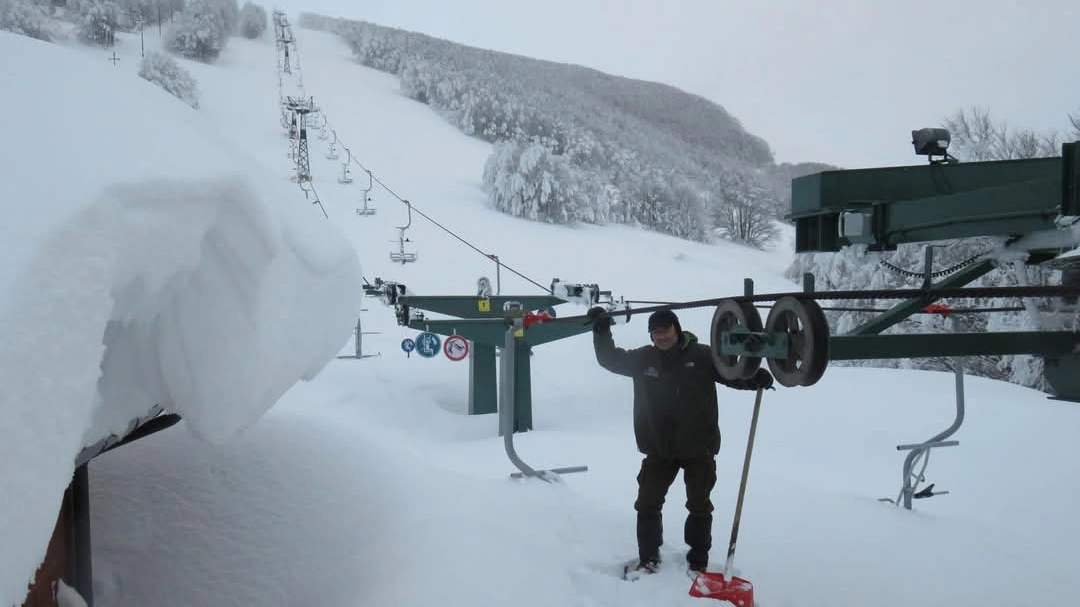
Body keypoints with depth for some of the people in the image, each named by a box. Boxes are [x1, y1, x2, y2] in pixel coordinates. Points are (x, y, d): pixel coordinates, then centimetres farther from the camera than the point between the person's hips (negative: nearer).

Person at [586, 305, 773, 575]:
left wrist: (755, 377, -28)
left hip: (698, 447, -2)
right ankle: (648, 557, 24)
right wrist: (602, 330, -6)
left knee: (699, 506, 10)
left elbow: (732, 373, -9)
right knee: (647, 503, 8)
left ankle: (698, 560, 25)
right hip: (659, 447, 2)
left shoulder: (702, 356, -10)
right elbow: (611, 359, 6)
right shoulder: (644, 358, -2)